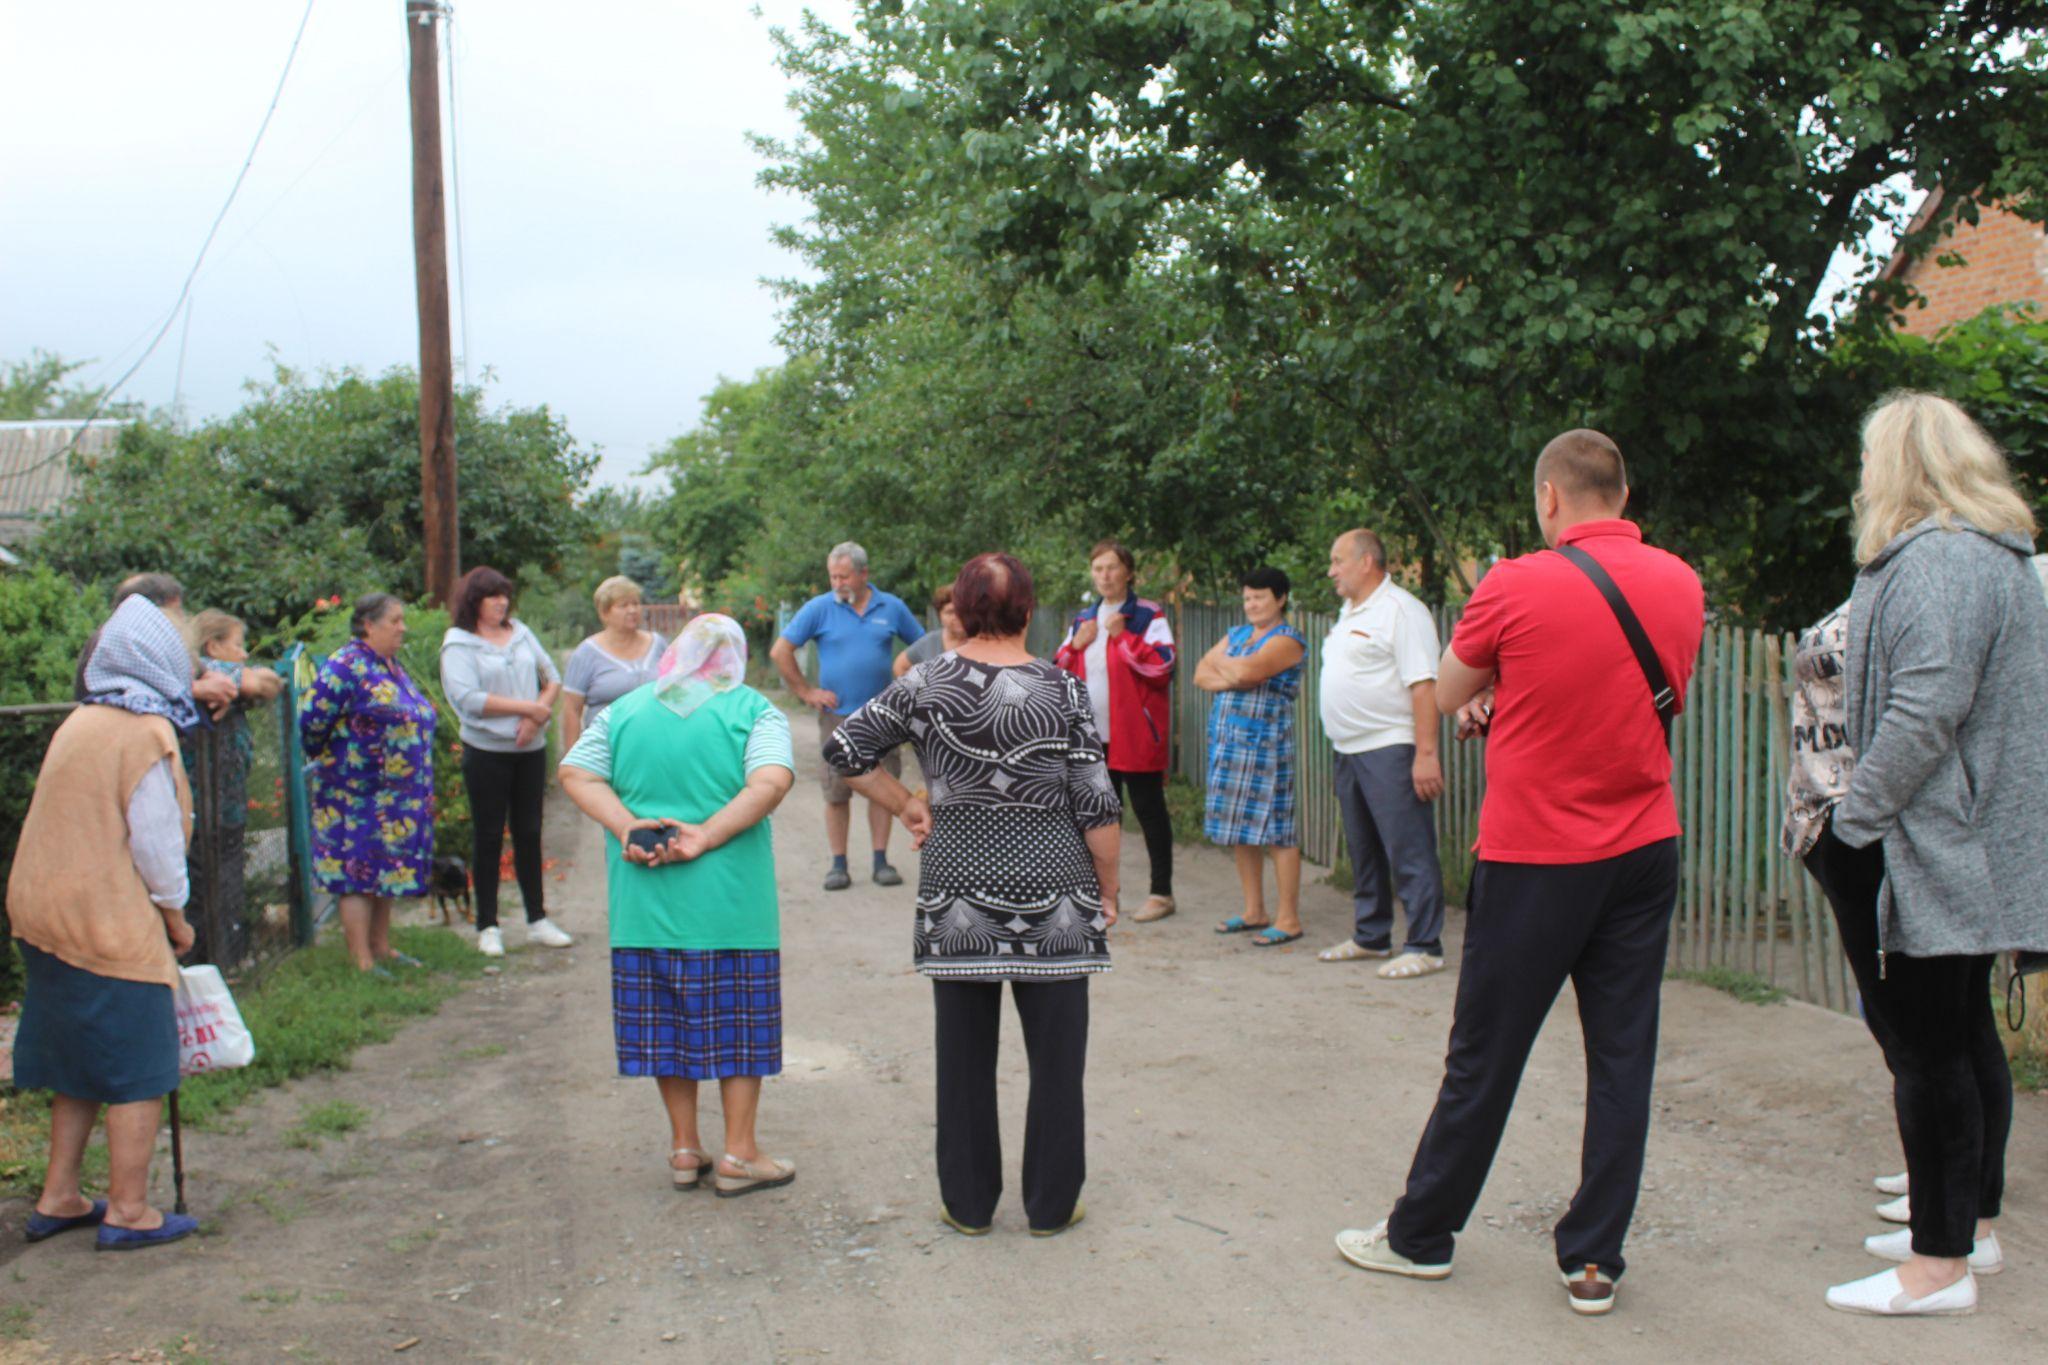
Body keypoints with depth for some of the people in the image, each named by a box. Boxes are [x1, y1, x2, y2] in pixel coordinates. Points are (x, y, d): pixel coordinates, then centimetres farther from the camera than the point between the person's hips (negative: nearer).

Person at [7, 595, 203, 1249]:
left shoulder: (80, 722, 11)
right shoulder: (147, 735, -14)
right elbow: (156, 844, -14)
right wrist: (176, 917, 1)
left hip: (47, 917, 8)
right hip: (111, 925, -8)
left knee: (81, 1061, 18)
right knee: (137, 1070, 1)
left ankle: (58, 1198, 25)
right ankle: (127, 1212, 7)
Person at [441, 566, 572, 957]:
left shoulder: (521, 633, 9)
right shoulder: (458, 643, -6)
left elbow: (552, 677, 8)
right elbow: (468, 698, -17)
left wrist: (537, 716, -10)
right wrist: (529, 707, -15)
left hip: (531, 749, 4)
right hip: (487, 752, -4)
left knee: (529, 833, 10)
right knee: (489, 837, 3)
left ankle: (537, 920, 18)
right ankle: (487, 927, 11)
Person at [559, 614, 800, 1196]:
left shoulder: (625, 709, 9)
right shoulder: (752, 709, -2)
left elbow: (575, 772, 1)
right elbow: (771, 781, -17)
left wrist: (626, 829, -9)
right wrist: (706, 837, -17)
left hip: (644, 898, 3)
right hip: (730, 901, -3)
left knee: (666, 1022, 12)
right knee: (737, 1021, 7)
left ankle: (684, 1150, 21)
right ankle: (737, 1155, 12)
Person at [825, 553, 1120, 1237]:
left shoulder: (926, 684, -2)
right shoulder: (1061, 688, -6)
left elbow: (845, 750, 1)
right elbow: (1097, 804, -6)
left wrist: (908, 807, 9)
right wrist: (1108, 888, 5)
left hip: (958, 883, 2)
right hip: (1053, 885, -1)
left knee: (964, 1053, 12)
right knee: (1055, 1053, 9)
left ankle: (968, 1204, 20)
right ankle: (1051, 1204, 17)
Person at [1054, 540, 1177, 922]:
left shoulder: (1148, 616, -5)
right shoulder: (1082, 619, 13)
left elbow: (1162, 664, -18)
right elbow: (1058, 672, 16)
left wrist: (1122, 635, -18)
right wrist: (1076, 643, -2)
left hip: (1135, 733, -6)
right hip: (1093, 734, 6)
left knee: (1149, 811, 0)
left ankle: (1162, 893, 8)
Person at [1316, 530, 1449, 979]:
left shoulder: (1401, 610, -12)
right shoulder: (1349, 613, 18)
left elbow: (1423, 685, -18)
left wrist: (1426, 753, -23)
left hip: (1390, 749, -10)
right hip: (1350, 751, 10)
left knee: (1408, 853, -6)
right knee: (1363, 852, 16)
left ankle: (1424, 947, -2)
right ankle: (1370, 937, 26)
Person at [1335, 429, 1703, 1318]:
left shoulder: (1517, 587, -15)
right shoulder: (1682, 586, 2)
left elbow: (1447, 697, -2)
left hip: (1534, 858, -4)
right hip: (1645, 850, 4)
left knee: (1484, 1057, 6)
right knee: (1622, 1058, 8)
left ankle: (1421, 1236, 21)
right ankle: (1594, 1261, 14)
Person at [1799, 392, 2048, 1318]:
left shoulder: (1938, 562, -18)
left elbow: (1925, 713, -25)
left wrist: (1851, 822, -18)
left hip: (1923, 852, -11)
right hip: (1973, 851, 11)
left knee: (1925, 1047, -5)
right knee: (1964, 1035, 17)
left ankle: (1940, 1263, 2)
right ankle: (1970, 1223, 28)